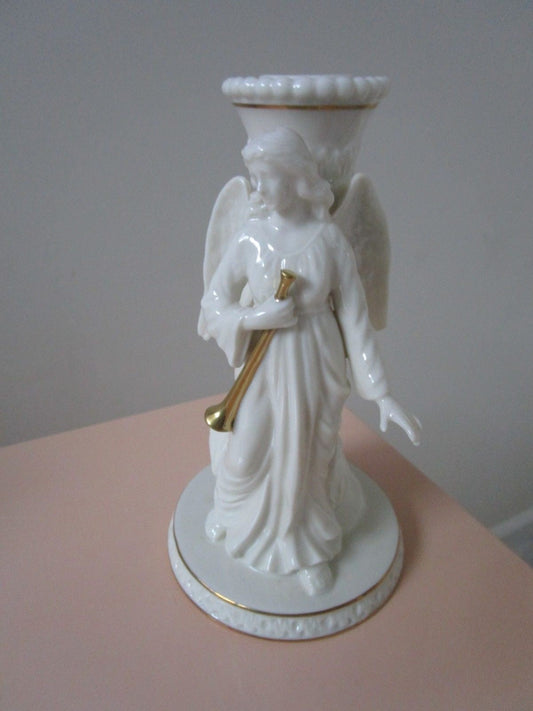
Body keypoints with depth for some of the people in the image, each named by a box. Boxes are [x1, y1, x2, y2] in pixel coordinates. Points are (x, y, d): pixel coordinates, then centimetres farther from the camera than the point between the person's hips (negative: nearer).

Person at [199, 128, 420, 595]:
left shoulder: (329, 239, -15)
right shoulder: (250, 238, -11)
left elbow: (355, 318, -10)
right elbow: (213, 305, -3)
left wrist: (381, 394, -10)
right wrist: (253, 318, -24)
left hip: (316, 363, -1)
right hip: (264, 362, 1)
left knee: (308, 453, 16)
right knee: (246, 450, 13)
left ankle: (309, 546, 45)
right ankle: (236, 508, 52)